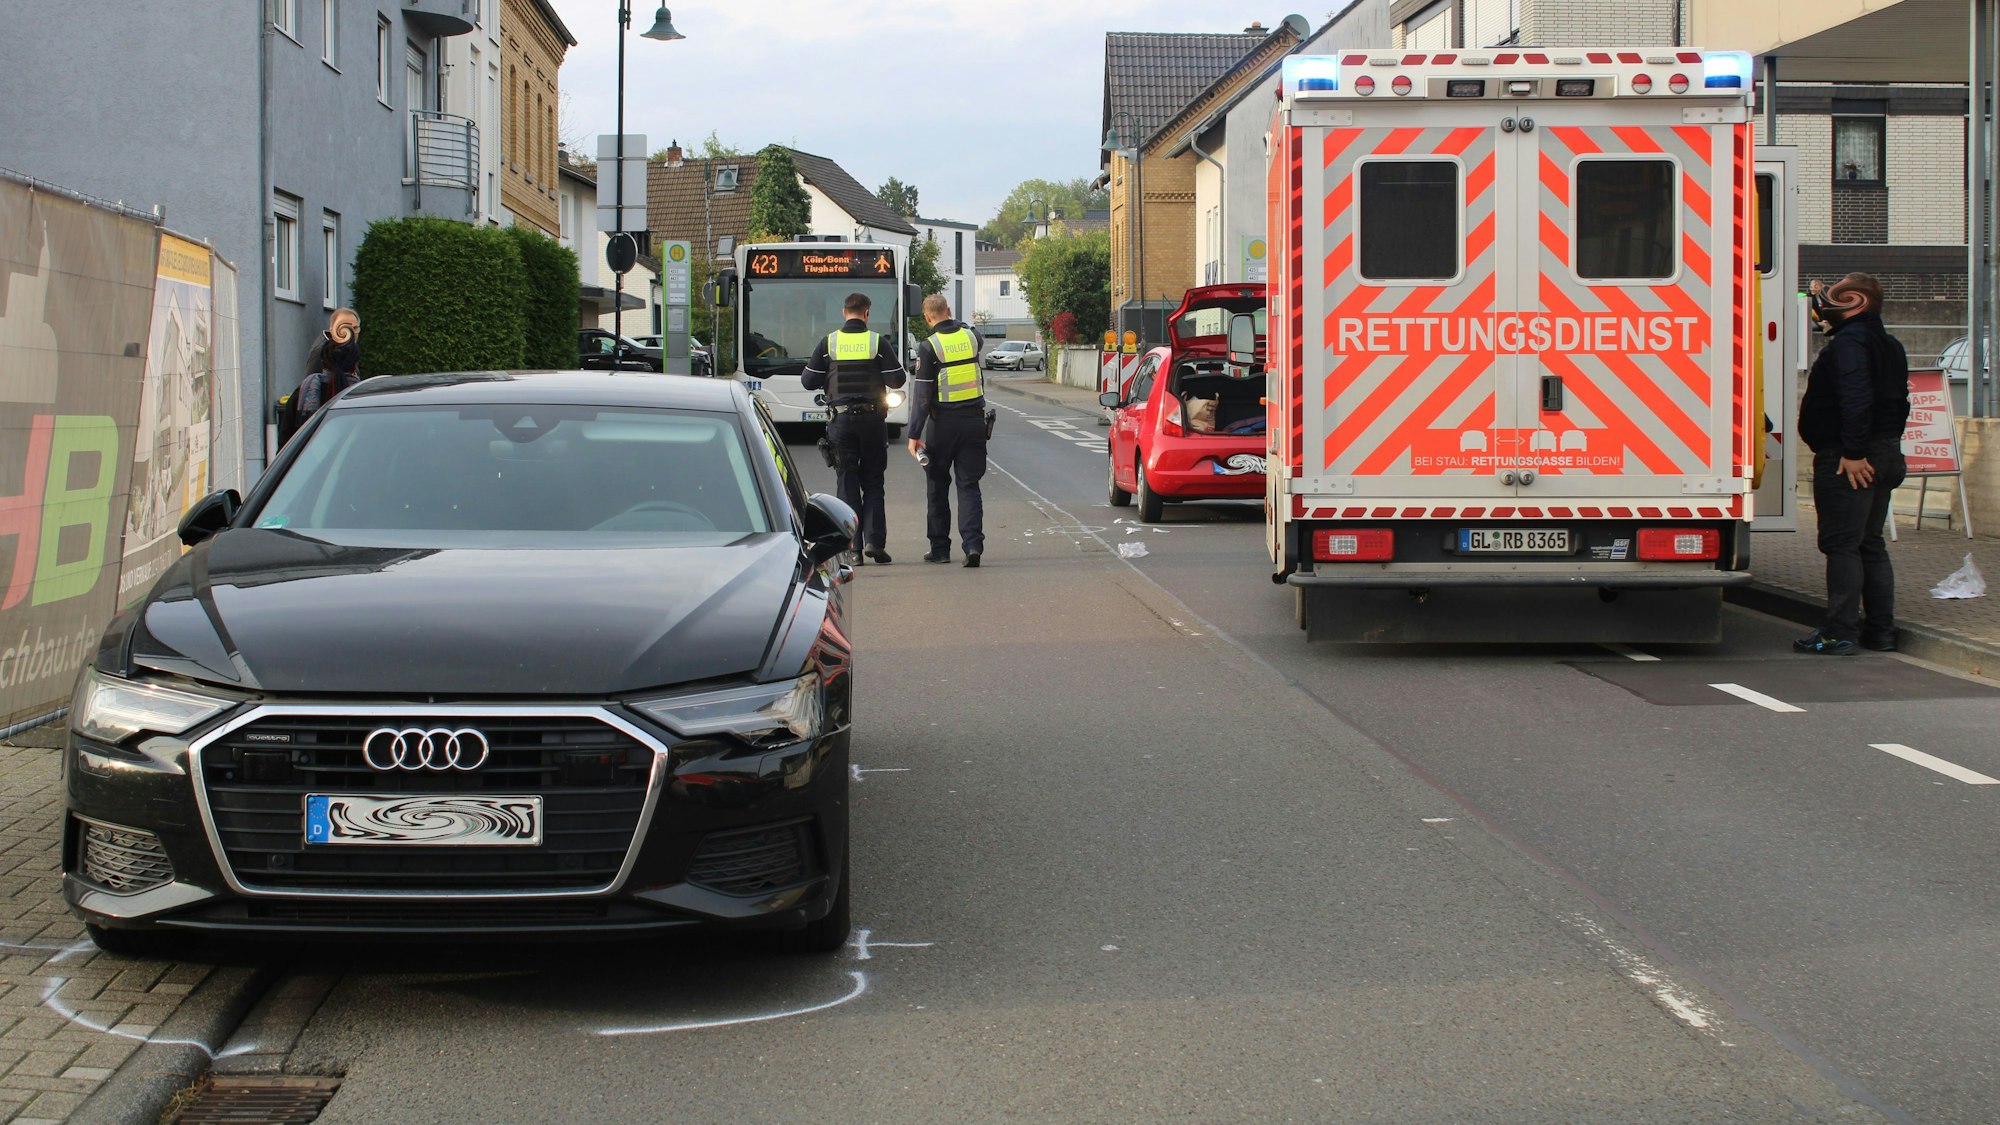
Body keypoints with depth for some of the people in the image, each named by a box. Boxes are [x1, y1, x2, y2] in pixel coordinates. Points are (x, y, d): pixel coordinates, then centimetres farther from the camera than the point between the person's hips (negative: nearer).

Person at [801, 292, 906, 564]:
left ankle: (853, 549, -1)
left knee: (847, 482, 5)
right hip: (872, 419, 0)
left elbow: (808, 381, 2)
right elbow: (897, 379, -3)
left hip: (840, 420, 0)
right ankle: (874, 539, -3)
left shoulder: (828, 343, 0)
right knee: (872, 482, 10)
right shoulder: (878, 342, -3)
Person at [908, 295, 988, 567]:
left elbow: (922, 395, -13)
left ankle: (940, 548, 15)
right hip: (973, 420, 3)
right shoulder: (970, 335, 0)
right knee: (969, 486, 4)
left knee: (937, 486, 11)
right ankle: (973, 543, -13)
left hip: (943, 422, -3)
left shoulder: (930, 347, -11)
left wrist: (914, 435, -11)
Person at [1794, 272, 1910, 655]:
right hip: (1885, 452, 10)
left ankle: (1840, 633, -9)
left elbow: (1856, 397, -27)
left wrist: (1853, 452, -28)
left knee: (1842, 544, -8)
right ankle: (1881, 630, 17)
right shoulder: (1888, 345, 18)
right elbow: (1899, 402, 21)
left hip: (1847, 460, -10)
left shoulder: (1850, 340, -15)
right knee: (1870, 544, 15)